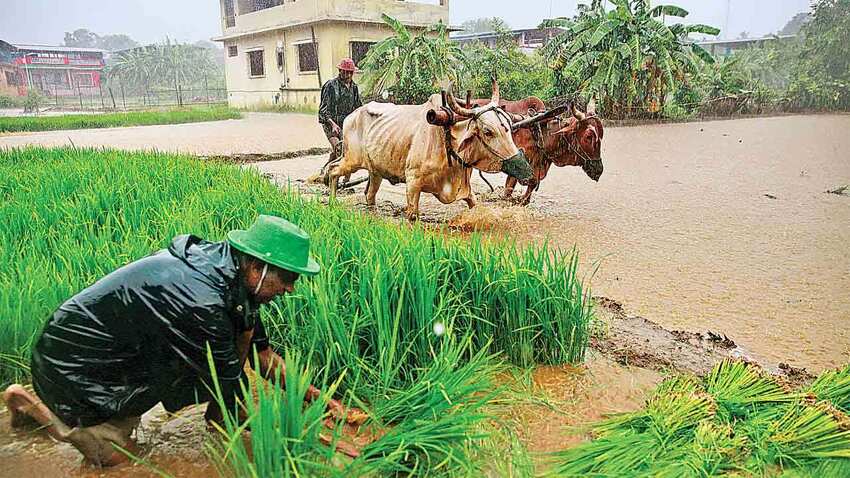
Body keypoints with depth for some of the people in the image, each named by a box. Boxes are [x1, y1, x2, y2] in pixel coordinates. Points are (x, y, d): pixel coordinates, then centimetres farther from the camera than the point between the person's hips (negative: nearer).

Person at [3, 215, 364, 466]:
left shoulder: (227, 266, -10)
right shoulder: (200, 303, -35)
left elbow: (261, 352, 3)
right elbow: (239, 404, -26)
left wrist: (314, 396, 0)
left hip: (125, 346, 7)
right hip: (72, 366, -7)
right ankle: (31, 403, 9)